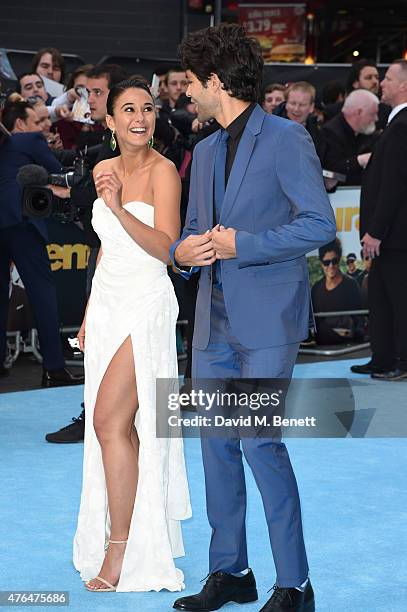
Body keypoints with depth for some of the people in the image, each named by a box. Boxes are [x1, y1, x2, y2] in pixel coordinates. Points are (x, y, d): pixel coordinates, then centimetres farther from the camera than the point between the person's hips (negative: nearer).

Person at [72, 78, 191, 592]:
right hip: (106, 303, 7)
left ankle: (120, 553, -6)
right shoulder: (104, 170, 11)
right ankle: (140, 532, 16)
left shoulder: (162, 171, -10)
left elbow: (166, 248, -19)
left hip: (145, 305, -7)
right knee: (122, 426, 6)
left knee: (109, 420, -12)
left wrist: (118, 207, -29)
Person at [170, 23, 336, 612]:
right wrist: (183, 250, -1)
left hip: (267, 318, -8)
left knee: (260, 440, -12)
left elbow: (320, 223, -13)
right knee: (217, 443, 9)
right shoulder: (205, 151, 17)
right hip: (215, 320, 8)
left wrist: (243, 245, -15)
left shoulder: (286, 139, -7)